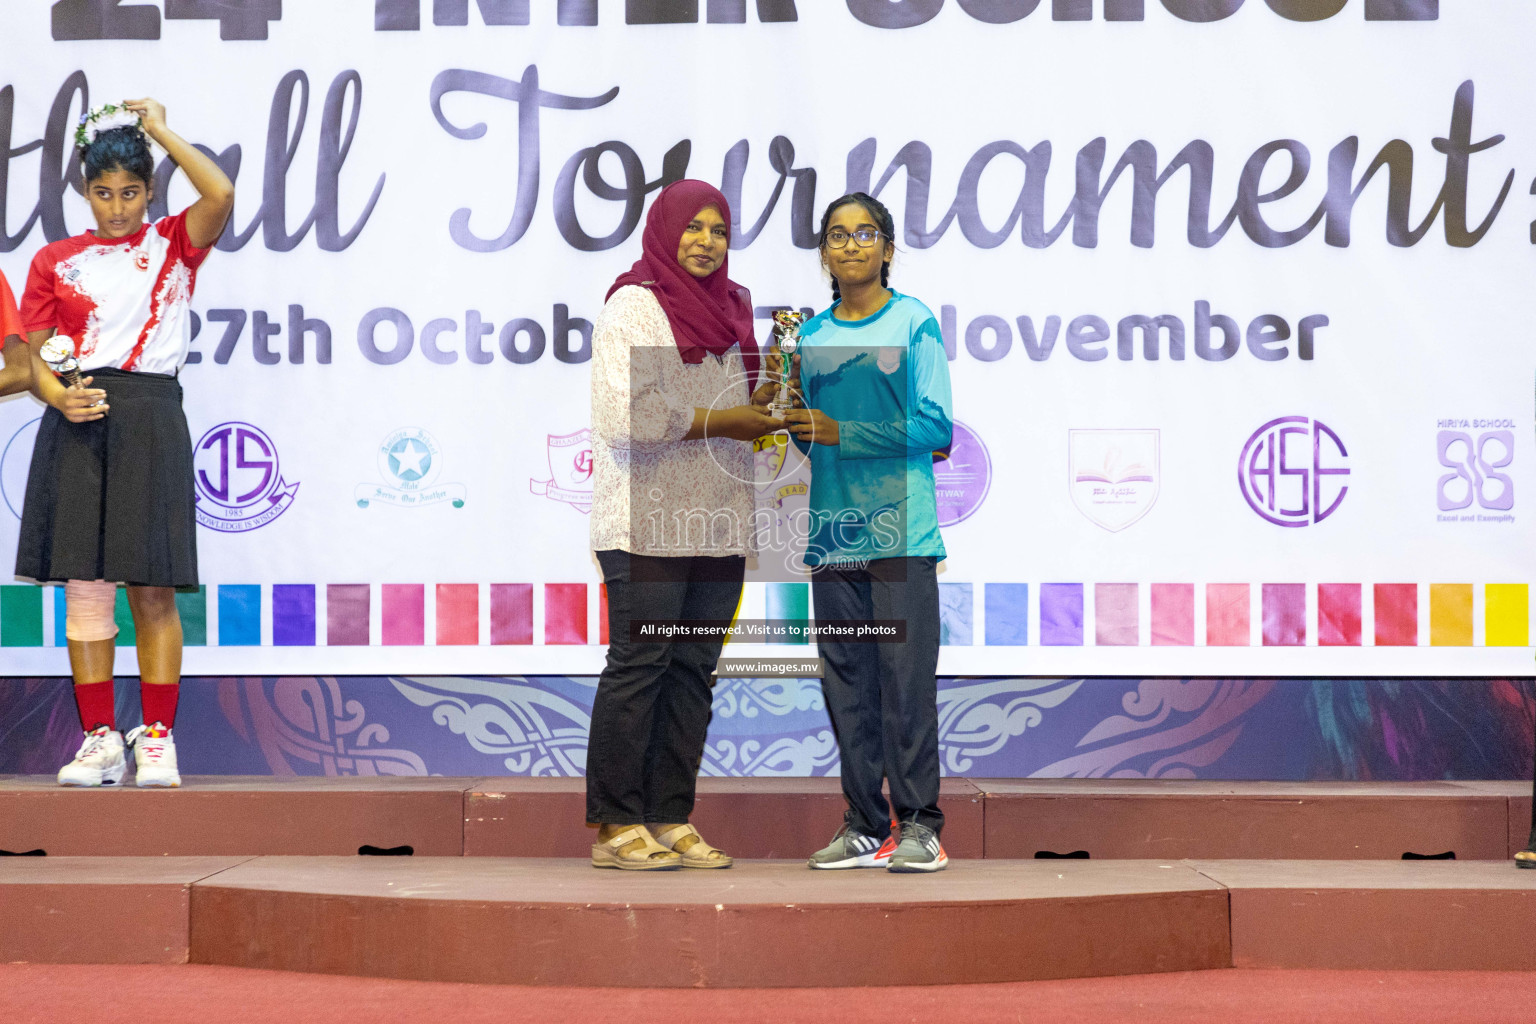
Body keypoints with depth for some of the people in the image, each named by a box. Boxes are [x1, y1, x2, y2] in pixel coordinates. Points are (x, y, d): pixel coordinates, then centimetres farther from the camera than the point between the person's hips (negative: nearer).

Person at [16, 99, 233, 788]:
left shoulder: (173, 245, 8)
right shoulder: (56, 261, 12)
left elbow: (220, 194, -12)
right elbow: (34, 354, 9)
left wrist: (160, 130, -1)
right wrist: (56, 395, -12)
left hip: (150, 418, -2)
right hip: (78, 425, 2)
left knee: (152, 587, -2)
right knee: (84, 584, 1)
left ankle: (157, 737, 5)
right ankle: (99, 738, 7)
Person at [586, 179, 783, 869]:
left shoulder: (727, 308, 19)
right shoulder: (633, 306, -4)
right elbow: (626, 413, -15)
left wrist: (767, 400, 2)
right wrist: (720, 420, -13)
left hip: (717, 524, 7)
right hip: (648, 523, -7)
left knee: (694, 669, 5)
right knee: (638, 664, -7)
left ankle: (670, 820, 10)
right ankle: (615, 827, -3)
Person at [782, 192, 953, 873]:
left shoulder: (914, 323, 1)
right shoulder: (812, 336, 15)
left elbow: (935, 427, -7)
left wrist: (841, 432, -11)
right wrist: (786, 395, -1)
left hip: (900, 529, -5)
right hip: (833, 529, 5)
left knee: (905, 676, -7)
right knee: (845, 681, 5)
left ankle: (919, 825, -2)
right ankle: (865, 826, 10)